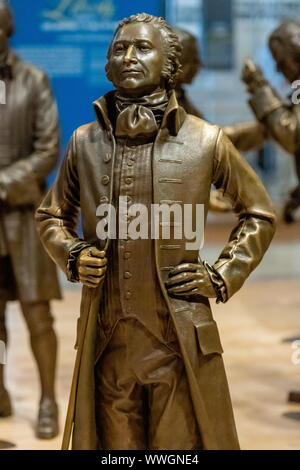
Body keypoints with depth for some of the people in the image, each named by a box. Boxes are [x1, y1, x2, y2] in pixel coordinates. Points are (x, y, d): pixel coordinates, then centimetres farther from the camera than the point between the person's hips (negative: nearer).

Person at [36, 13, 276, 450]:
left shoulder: (206, 141, -1)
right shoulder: (84, 142, 6)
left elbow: (259, 214, 11)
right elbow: (51, 214, 22)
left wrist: (223, 277, 1)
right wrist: (71, 256, 3)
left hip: (181, 338, -2)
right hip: (107, 339, 2)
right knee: (115, 445, 12)